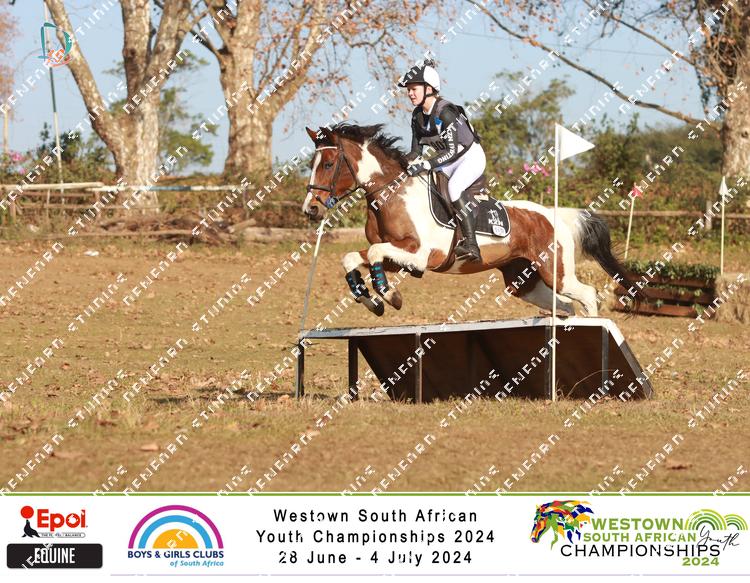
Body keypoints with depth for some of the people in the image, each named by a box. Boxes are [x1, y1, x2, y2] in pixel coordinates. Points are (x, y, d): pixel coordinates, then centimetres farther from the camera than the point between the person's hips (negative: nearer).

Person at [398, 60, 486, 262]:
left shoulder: (445, 112, -25)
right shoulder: (418, 116, -1)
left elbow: (452, 151, -30)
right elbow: (416, 151, 5)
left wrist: (426, 165, -39)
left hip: (471, 157, -9)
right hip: (451, 162, 9)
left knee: (453, 186, -33)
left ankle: (471, 245, -34)